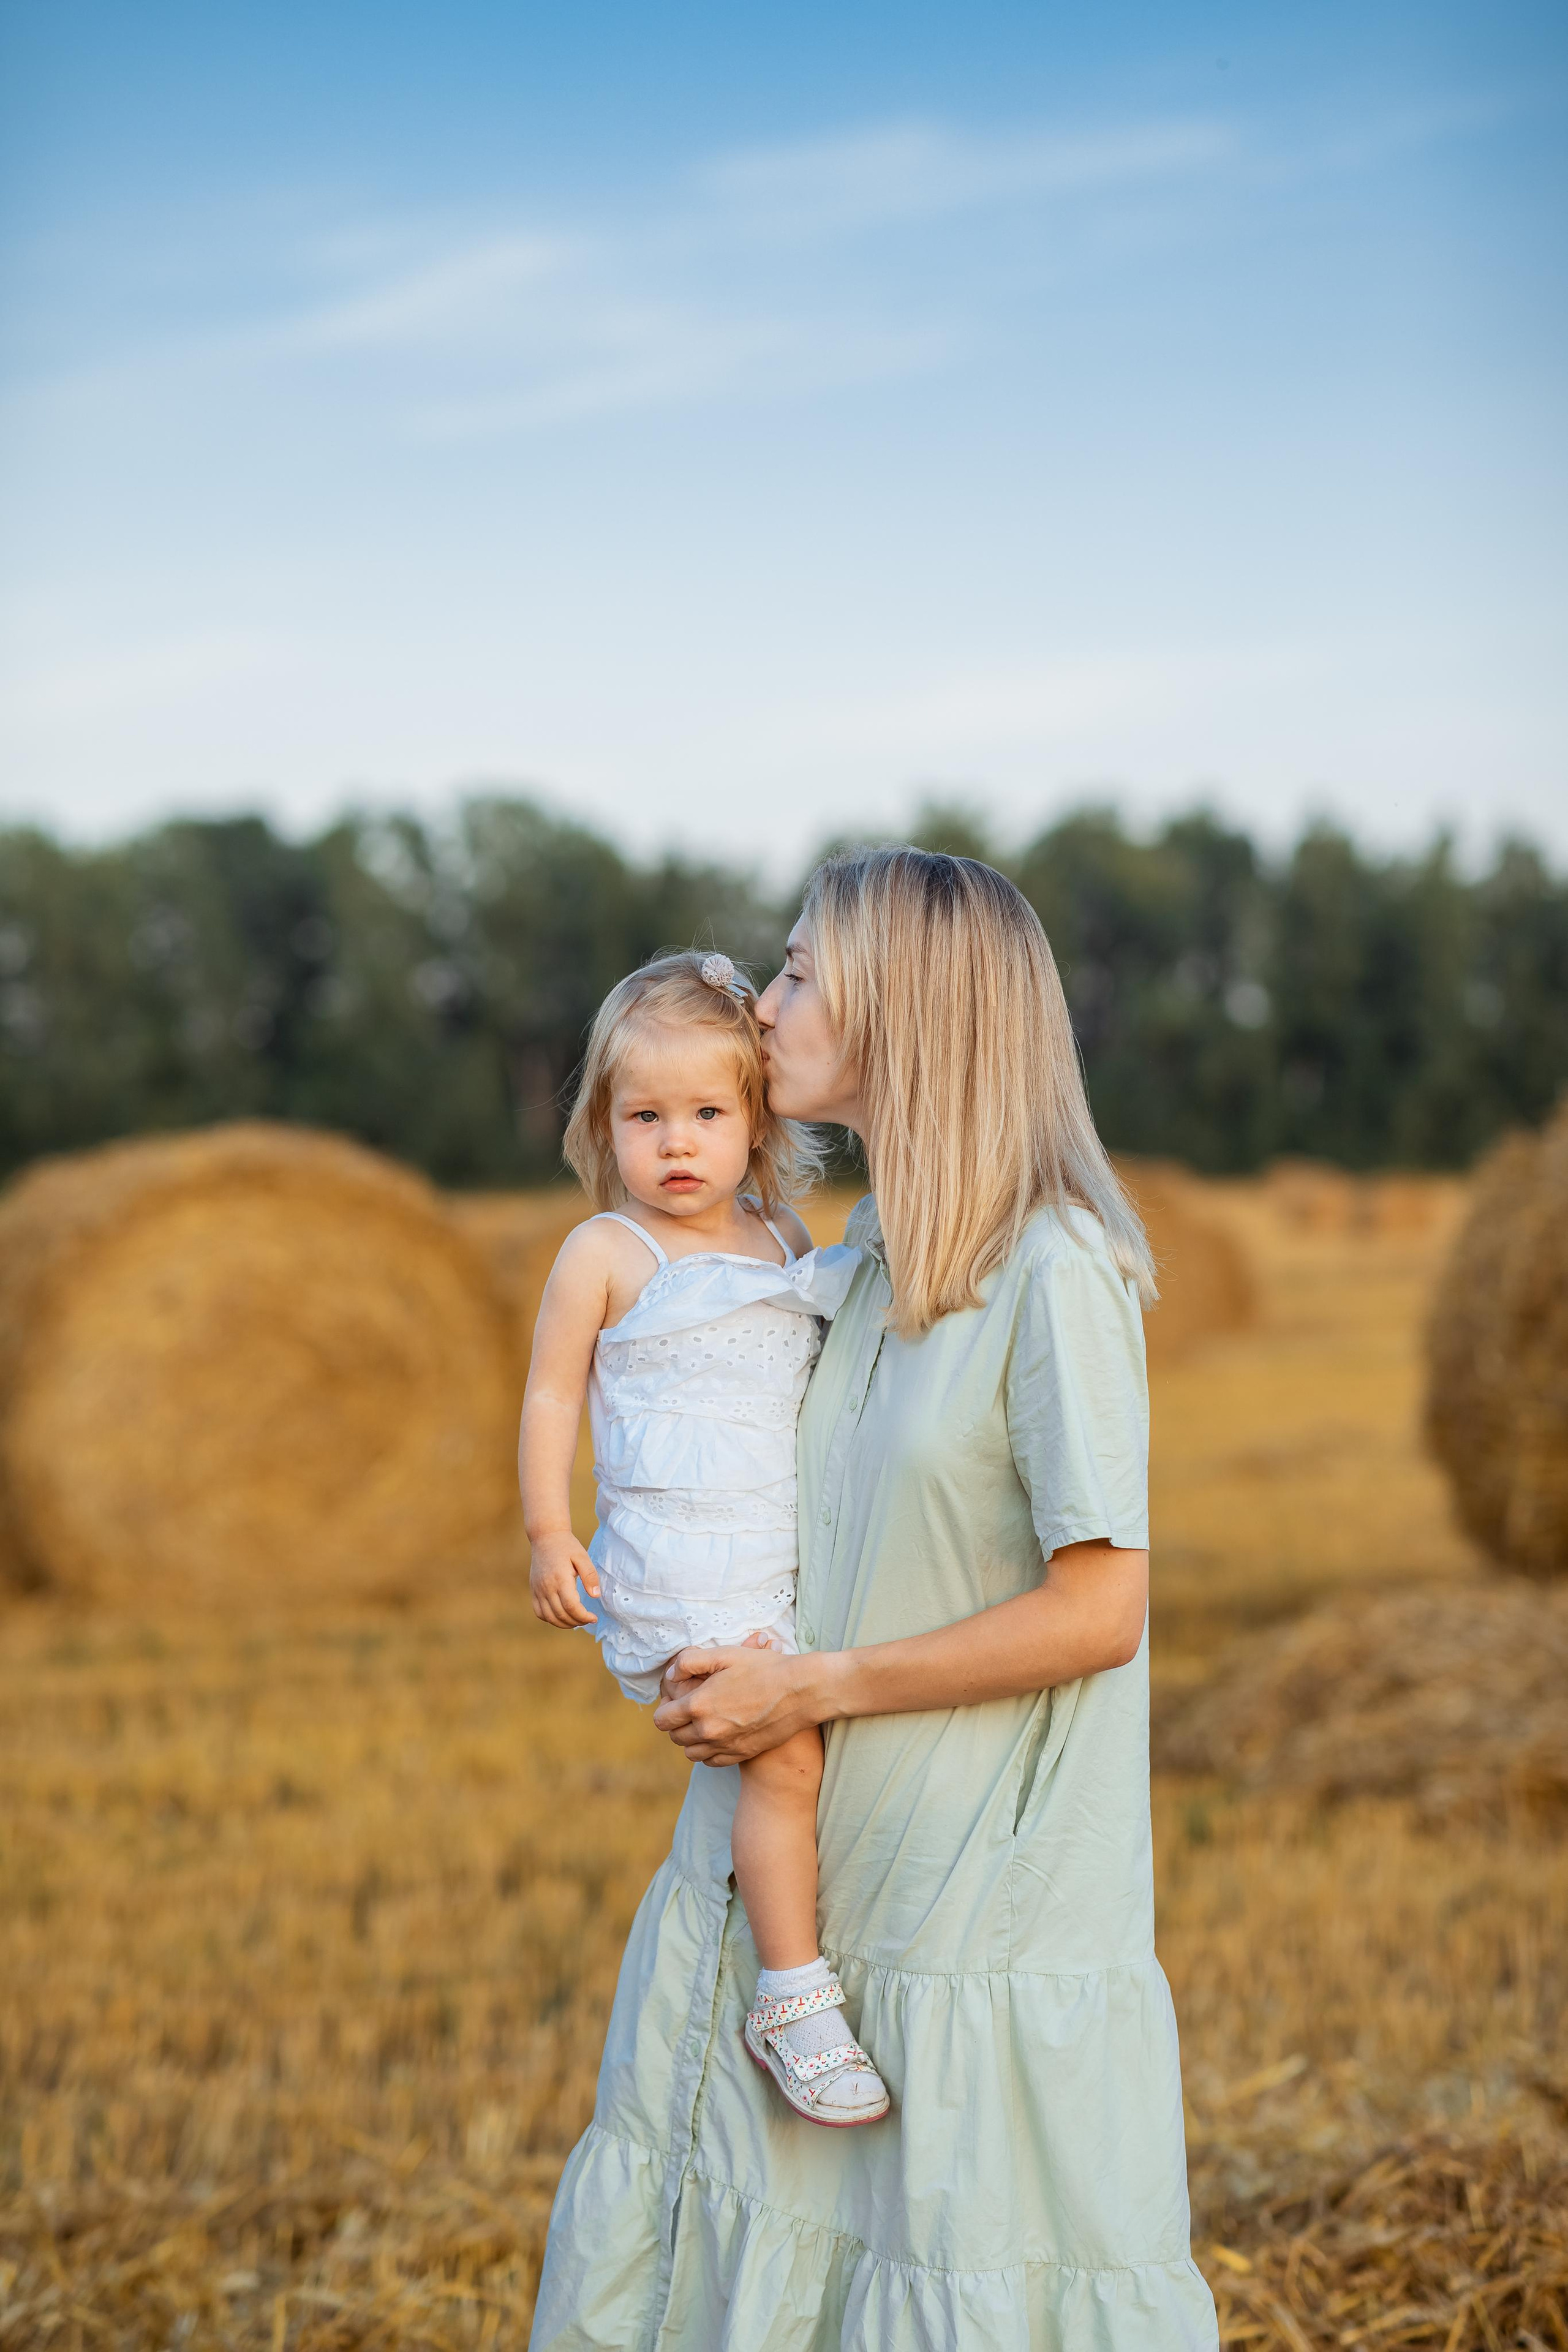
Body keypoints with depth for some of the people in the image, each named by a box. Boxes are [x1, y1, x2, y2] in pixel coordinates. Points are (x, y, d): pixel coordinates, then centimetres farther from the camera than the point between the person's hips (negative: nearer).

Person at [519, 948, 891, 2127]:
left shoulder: (786, 1240, 13)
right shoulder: (606, 1253, -3)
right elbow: (552, 1395, -3)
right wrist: (549, 1532, -10)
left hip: (791, 1555, 7)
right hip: (679, 1571, -7)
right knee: (785, 1754, -17)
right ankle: (793, 2002, -9)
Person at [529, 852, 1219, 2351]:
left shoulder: (1054, 1270, -16)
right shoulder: (865, 1255, 8)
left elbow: (1099, 1609, -18)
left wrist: (814, 1687, -15)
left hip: (983, 1907, -8)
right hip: (789, 1871, 8)